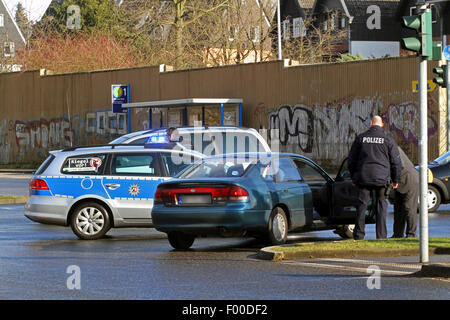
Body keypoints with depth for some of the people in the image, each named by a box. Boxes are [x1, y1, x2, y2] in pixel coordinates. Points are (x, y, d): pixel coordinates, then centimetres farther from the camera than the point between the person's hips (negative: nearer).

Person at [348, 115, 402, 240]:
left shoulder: (361, 138, 7)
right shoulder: (388, 139, 2)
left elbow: (351, 159, 11)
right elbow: (396, 161, 3)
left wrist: (353, 177, 22)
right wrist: (395, 179, 15)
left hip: (363, 178, 1)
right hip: (382, 177, -1)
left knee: (361, 206, 4)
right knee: (381, 206, 5)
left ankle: (358, 235, 2)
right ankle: (381, 236, 2)